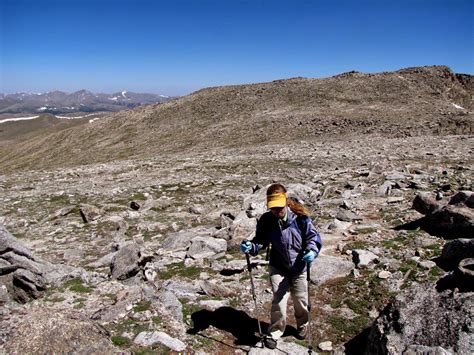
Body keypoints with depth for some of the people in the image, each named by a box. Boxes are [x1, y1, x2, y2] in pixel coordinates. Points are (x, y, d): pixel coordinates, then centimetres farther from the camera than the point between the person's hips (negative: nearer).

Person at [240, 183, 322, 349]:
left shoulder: (300, 217, -21)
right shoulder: (266, 220, -16)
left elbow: (313, 236, -13)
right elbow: (261, 241, -7)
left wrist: (312, 250, -33)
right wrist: (250, 246, -29)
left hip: (299, 267, 0)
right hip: (278, 268, 0)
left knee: (301, 301, 17)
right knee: (279, 302, -7)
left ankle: (302, 326, 48)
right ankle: (274, 333, 19)